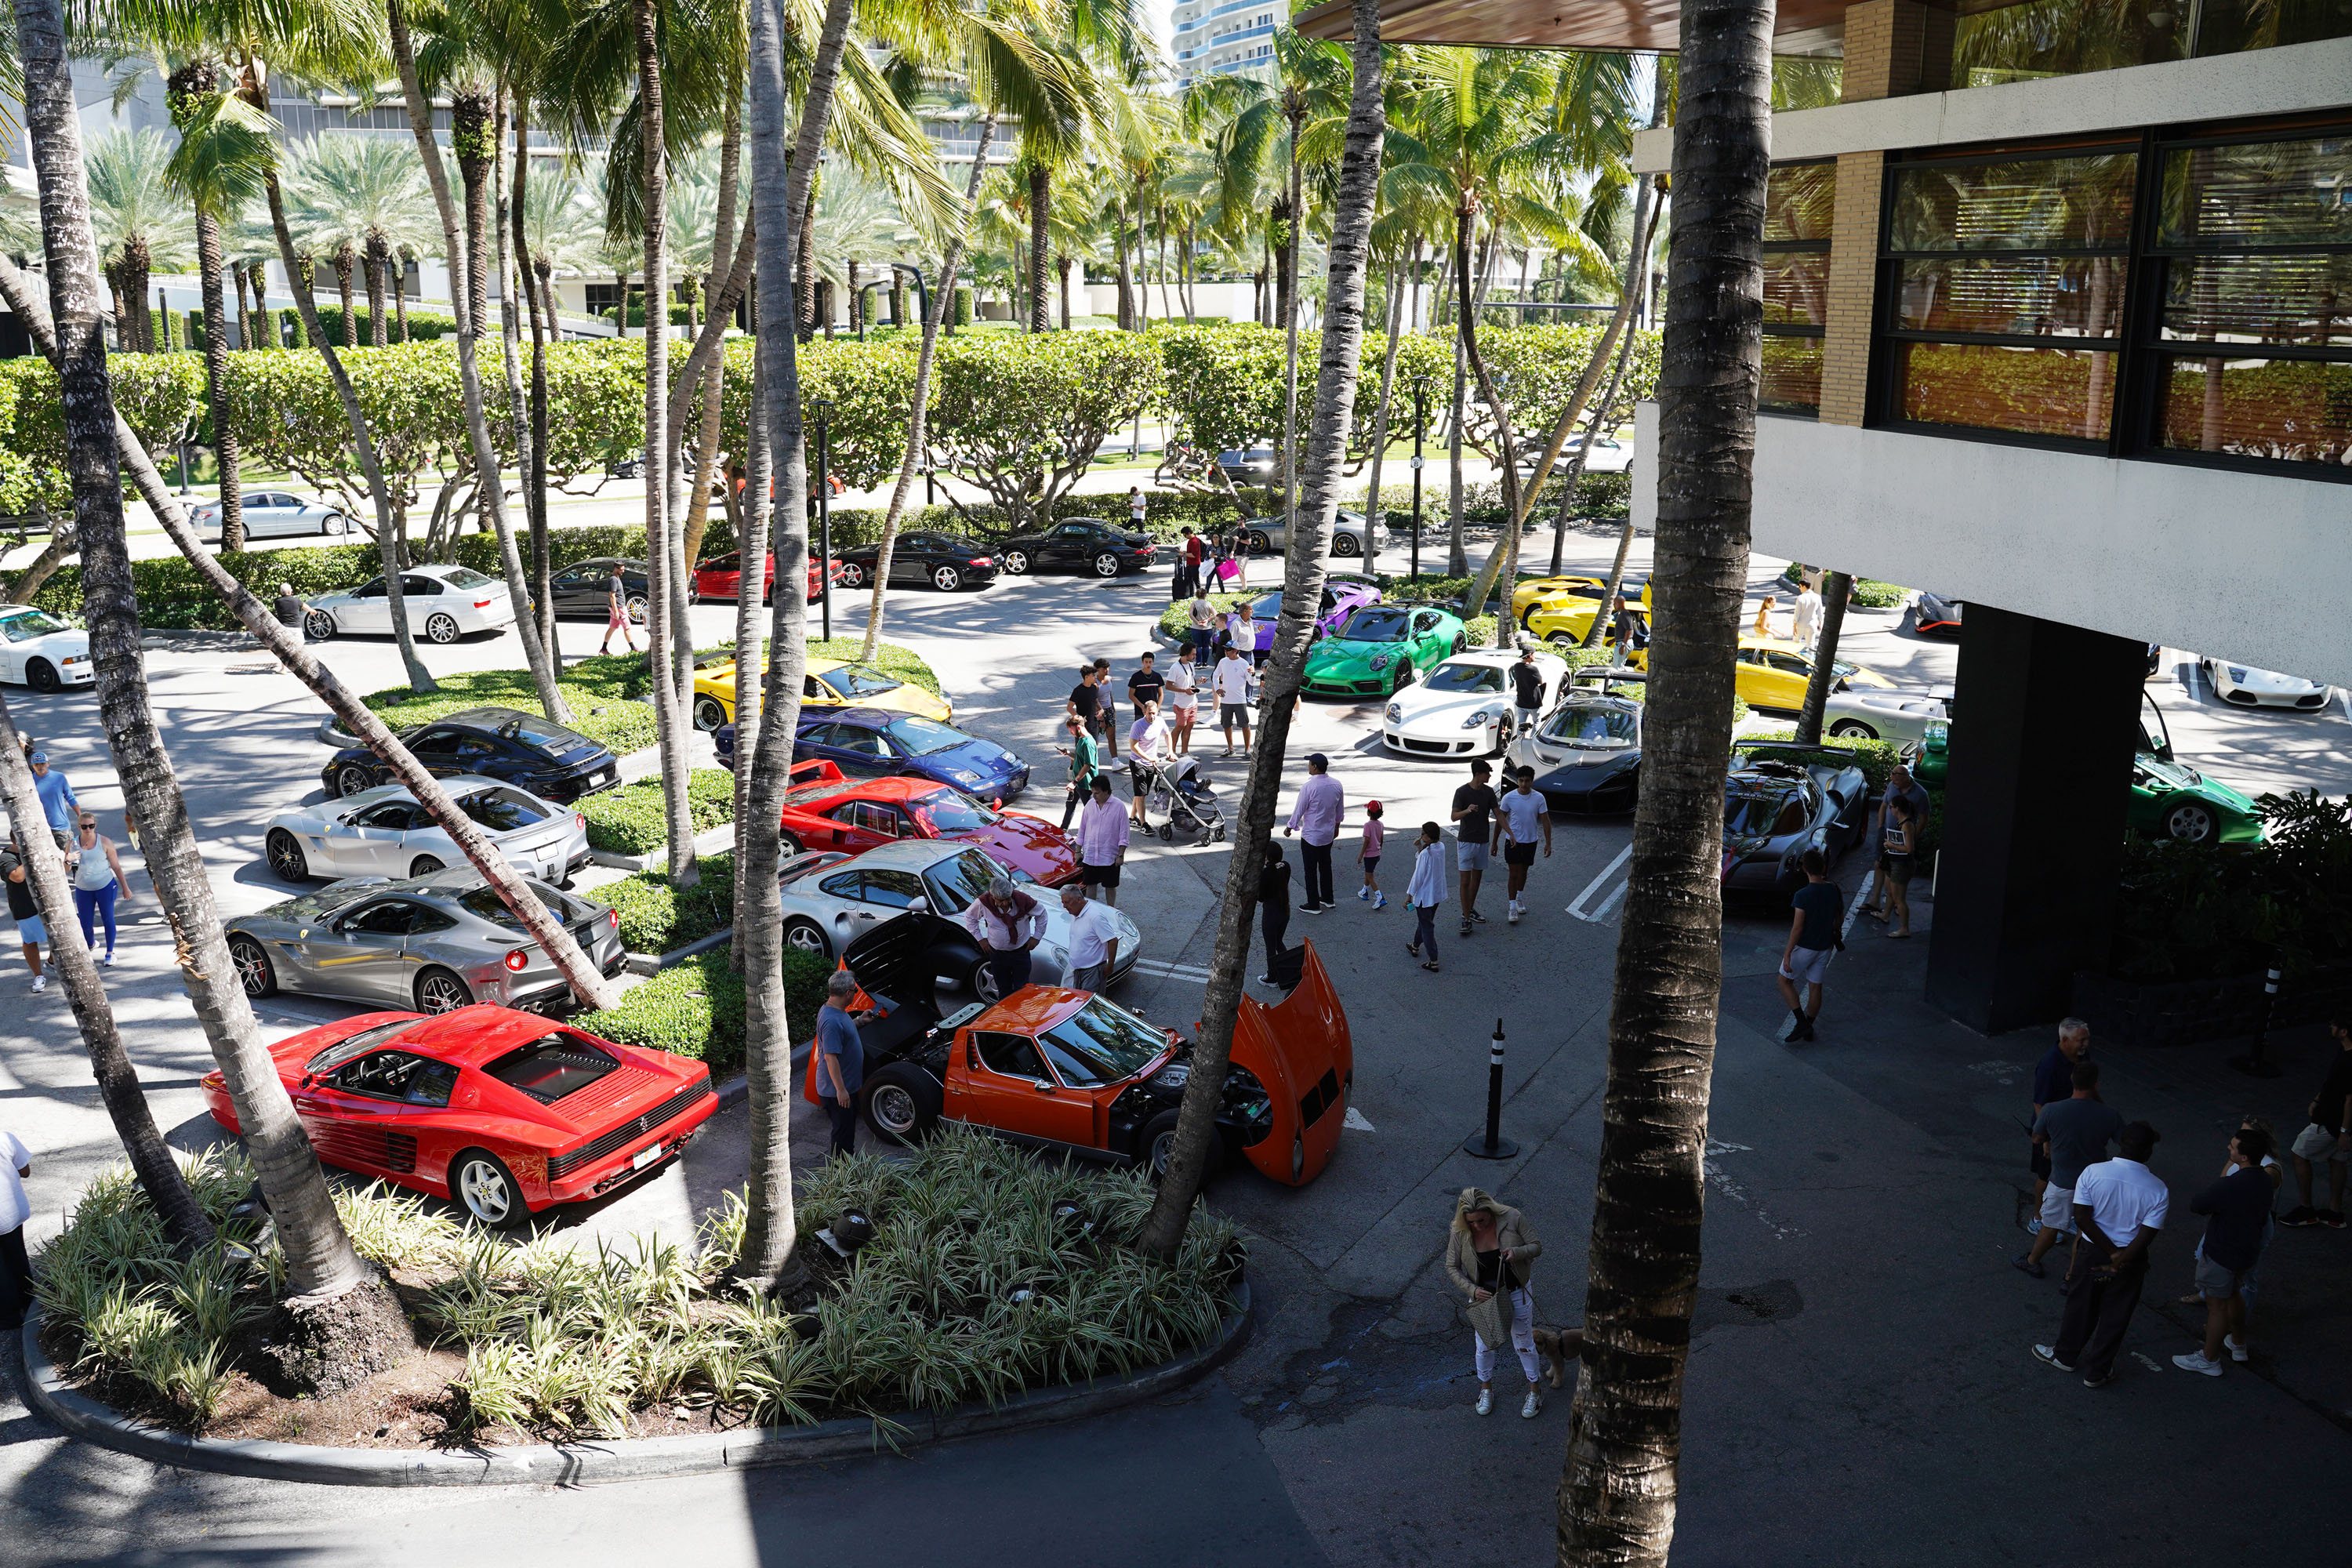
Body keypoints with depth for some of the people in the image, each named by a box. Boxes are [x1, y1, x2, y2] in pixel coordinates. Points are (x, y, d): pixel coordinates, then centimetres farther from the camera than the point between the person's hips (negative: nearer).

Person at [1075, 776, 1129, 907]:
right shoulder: (1090, 805, -1)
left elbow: (1123, 833, -8)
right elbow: (1082, 829, 8)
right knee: (1090, 885, 12)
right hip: (1089, 855, 3)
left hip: (1110, 857, -3)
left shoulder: (1118, 807, -11)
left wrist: (1121, 855, -10)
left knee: (1110, 886, 9)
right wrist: (1078, 851, 8)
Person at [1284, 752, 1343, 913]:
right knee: (1325, 865, 22)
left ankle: (1313, 905, 11)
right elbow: (1340, 810, 8)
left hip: (1311, 836, -6)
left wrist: (1289, 828, 0)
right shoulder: (1336, 785, -4)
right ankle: (1328, 898, 33)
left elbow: (1299, 810, -15)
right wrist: (1336, 826, 24)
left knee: (1311, 870, 4)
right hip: (1328, 834, 6)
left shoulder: (1309, 787, -23)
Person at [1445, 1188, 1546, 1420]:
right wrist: (1472, 1290, -23)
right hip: (1483, 1295, 1)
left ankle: (1534, 1391, 35)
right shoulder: (1459, 1232, -20)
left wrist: (1517, 1252, -33)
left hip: (1516, 1293, -1)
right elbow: (1451, 1268, -9)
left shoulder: (1512, 1218, -24)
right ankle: (1486, 1389, 42)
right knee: (1484, 1346, 17)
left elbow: (1536, 1247, -13)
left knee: (1524, 1344, 13)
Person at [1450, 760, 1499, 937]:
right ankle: (1466, 919, -3)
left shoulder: (1489, 792, 2)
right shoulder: (1462, 792, -14)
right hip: (1466, 841, -6)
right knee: (1465, 880, -5)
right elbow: (1454, 817, -18)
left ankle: (1470, 910, 30)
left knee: (1477, 878, 15)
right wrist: (1467, 811, -38)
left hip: (1482, 841, 6)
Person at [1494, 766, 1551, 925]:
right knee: (1513, 873, -5)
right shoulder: (1509, 797, -11)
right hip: (1512, 841, -2)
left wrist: (1548, 844, -5)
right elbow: (1500, 820, -2)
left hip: (1530, 842, 2)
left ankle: (1518, 899, 37)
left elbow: (1545, 821, -3)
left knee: (1523, 872, 17)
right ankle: (1512, 907, -1)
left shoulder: (1539, 799, -9)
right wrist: (1495, 842, 1)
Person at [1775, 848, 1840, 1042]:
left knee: (1785, 981, 13)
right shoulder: (1834, 890, -5)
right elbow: (1840, 917, 10)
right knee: (1815, 987, 16)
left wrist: (1787, 955, -16)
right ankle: (1808, 1028, 27)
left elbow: (1797, 929, -22)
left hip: (1804, 947, -6)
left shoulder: (1802, 895, -24)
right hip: (1825, 947, 6)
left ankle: (1801, 1022, 4)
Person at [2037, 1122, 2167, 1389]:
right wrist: (2120, 1263, -16)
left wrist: (2112, 1253, -12)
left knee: (2080, 1307, 21)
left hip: (2092, 1252, 1)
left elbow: (2082, 1218, -17)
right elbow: (2147, 1235, -19)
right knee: (2115, 1316, 16)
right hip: (2131, 1259, -1)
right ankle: (2097, 1372, 29)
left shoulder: (2093, 1172, -17)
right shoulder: (2158, 1189, -16)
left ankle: (2065, 1356, 39)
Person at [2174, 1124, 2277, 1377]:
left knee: (2216, 1305, 8)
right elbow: (2263, 1218, 8)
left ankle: (2209, 1360, 22)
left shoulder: (2230, 1186, -34)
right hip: (2247, 1250, 8)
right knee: (2233, 1295, 29)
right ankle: (2237, 1344, 48)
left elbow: (2195, 1205, -22)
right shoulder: (2263, 1181, -7)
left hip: (2222, 1256, -8)